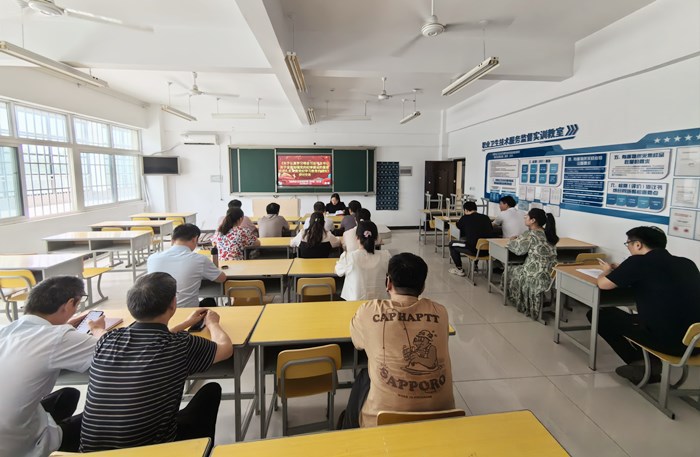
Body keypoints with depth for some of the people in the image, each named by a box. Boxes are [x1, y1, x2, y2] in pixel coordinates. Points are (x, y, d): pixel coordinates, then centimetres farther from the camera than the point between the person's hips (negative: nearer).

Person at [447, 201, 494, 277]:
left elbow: (458, 225, 19)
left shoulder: (465, 218, -2)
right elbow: (491, 231, 19)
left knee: (452, 244, 18)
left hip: (474, 250, -5)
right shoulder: (486, 218, 7)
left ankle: (459, 269, 21)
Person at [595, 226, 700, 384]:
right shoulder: (687, 263, 9)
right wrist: (622, 272, 26)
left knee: (601, 315, 11)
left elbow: (603, 284, -3)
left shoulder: (638, 262, -10)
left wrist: (608, 272, 19)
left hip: (668, 340, -7)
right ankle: (651, 363, 21)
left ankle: (643, 364, 17)